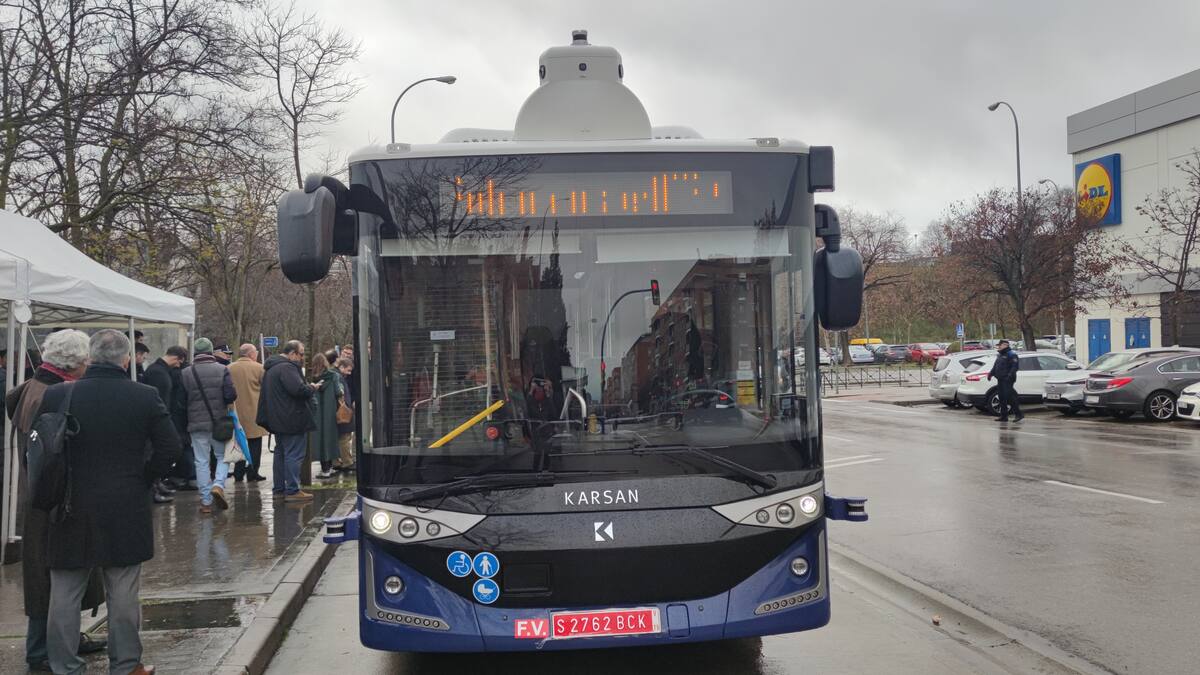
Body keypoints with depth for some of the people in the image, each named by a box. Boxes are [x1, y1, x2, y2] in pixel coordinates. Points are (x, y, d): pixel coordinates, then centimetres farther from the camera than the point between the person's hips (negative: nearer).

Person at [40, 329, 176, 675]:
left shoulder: (55, 395, -6)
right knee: (123, 594, 9)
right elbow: (167, 447, -7)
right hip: (125, 512, -1)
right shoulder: (145, 396, -9)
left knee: (64, 594, 13)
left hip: (70, 510, 1)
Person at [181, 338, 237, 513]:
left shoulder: (186, 373, -3)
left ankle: (206, 501, 8)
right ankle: (218, 485, -10)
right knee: (223, 456, 14)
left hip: (197, 424, 1)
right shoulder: (222, 370, -6)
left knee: (201, 462, 7)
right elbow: (231, 395, -11)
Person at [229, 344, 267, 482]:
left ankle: (238, 473, 14)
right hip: (254, 412, -4)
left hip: (236, 411, 4)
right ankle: (252, 473, 5)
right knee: (254, 443, 5)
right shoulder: (258, 368, -9)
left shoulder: (229, 369, 1)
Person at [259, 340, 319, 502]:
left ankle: (279, 488, 22)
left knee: (280, 453, 17)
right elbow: (299, 389, -29)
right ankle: (292, 491, -6)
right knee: (294, 455, -7)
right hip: (292, 420, -10)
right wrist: (312, 388, -9)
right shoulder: (287, 367, -17)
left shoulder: (271, 368, 17)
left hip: (277, 420, 10)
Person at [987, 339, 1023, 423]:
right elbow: (995, 366, 27)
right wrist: (991, 373, 13)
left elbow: (1015, 366, -18)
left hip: (1007, 380, -9)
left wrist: (1010, 375, -28)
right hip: (1001, 380, 9)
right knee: (1002, 398, 9)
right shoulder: (1000, 355, 21)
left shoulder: (1011, 355, -8)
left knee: (1009, 397, -14)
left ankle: (1018, 414, -10)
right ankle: (1003, 416, 14)